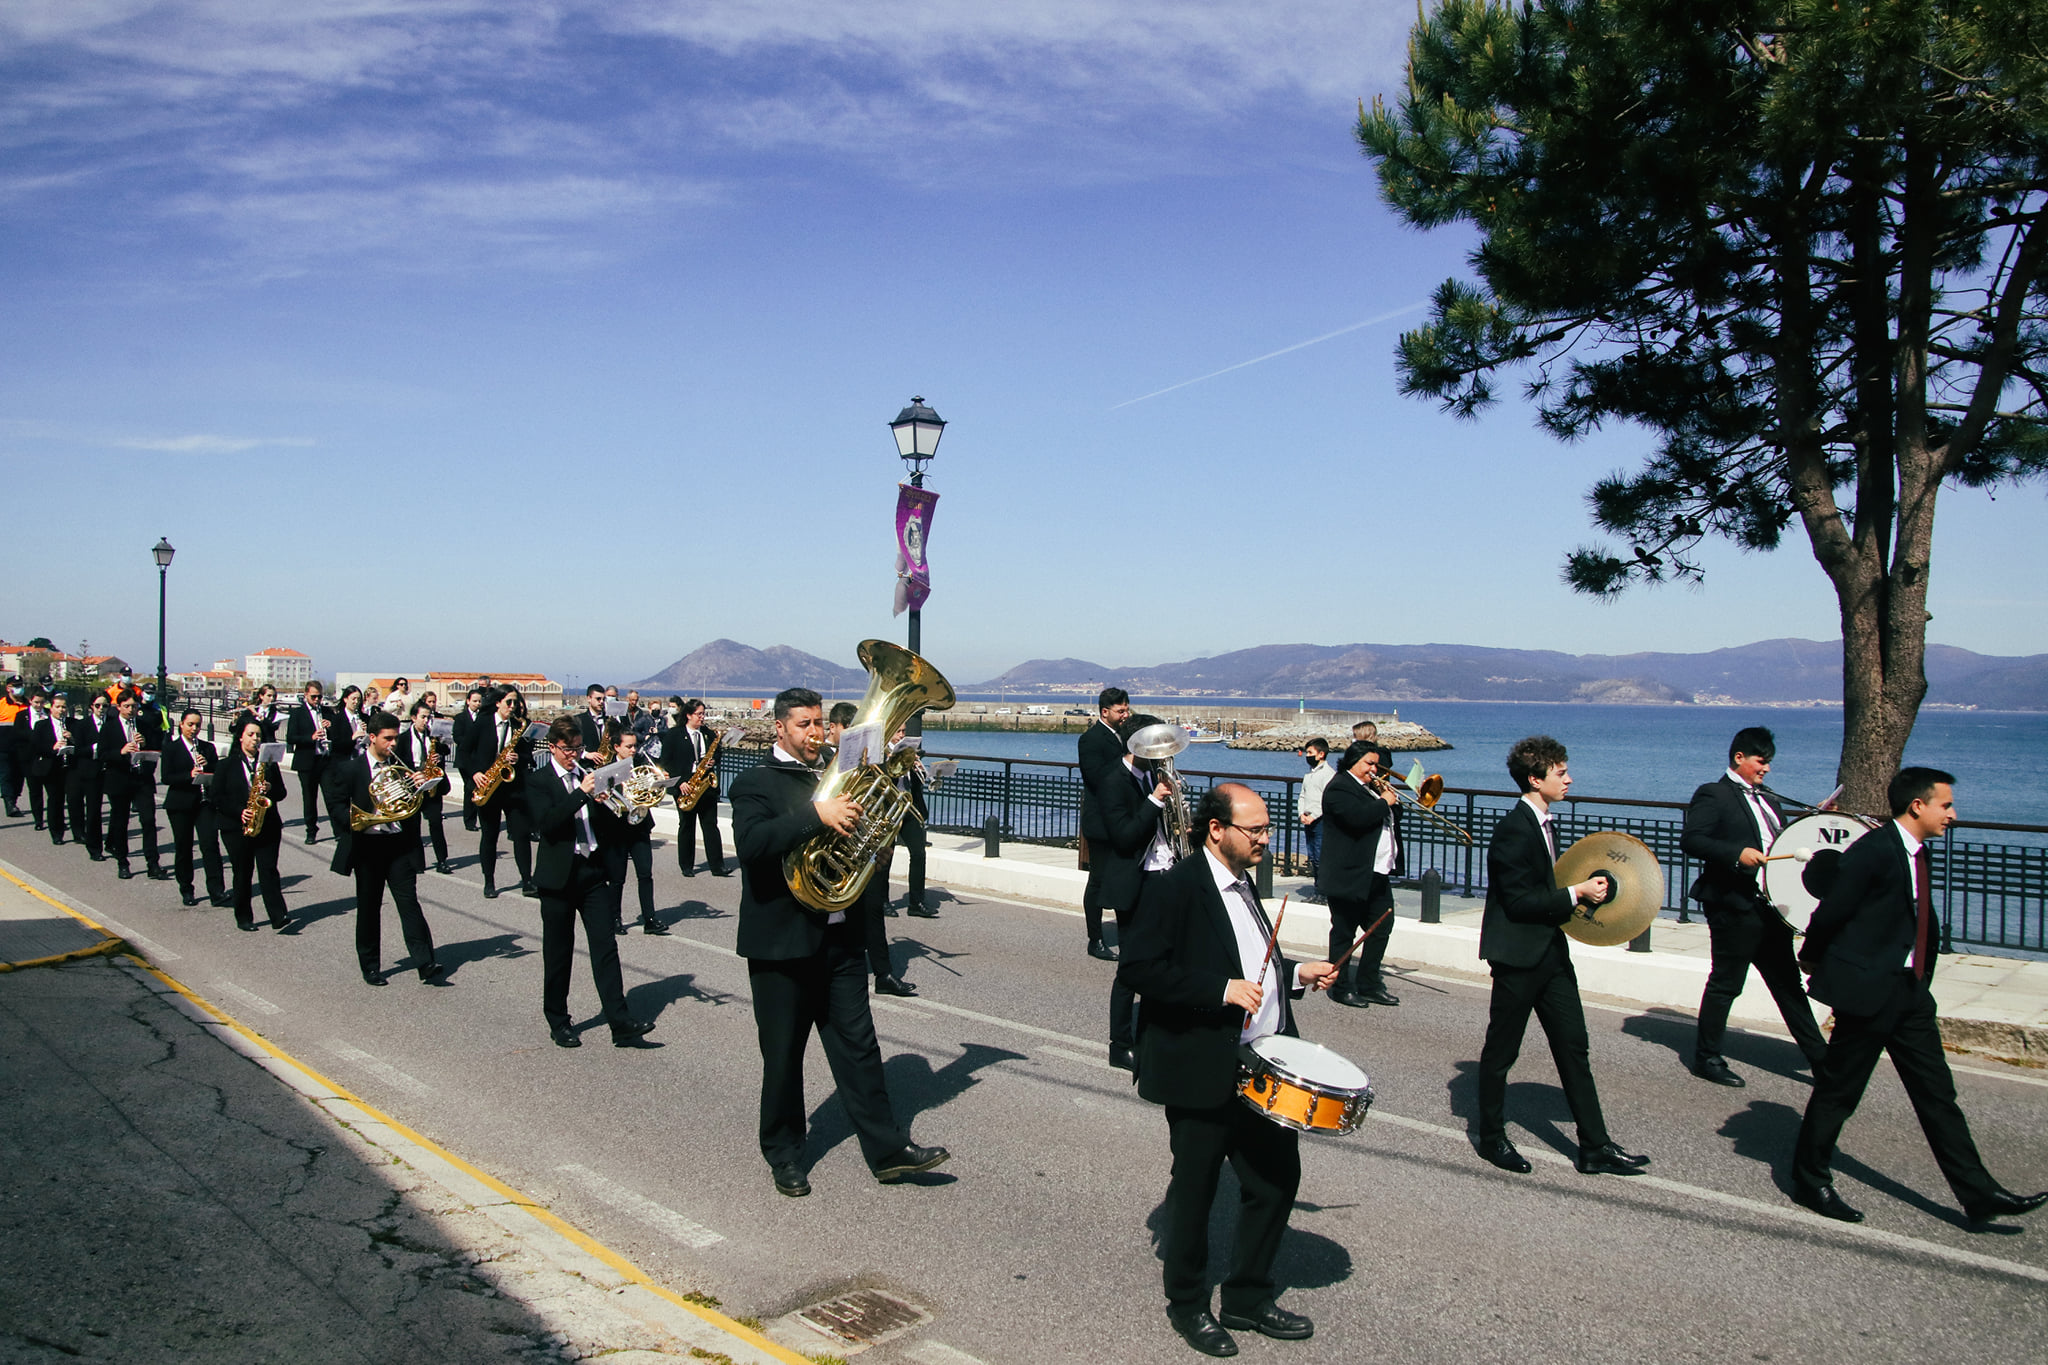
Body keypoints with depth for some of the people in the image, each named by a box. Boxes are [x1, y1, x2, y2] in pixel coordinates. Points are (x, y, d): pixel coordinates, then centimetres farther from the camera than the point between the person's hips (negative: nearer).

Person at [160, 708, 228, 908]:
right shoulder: (171, 748, 3)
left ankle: (217, 891, -11)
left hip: (205, 803, 1)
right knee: (183, 848, 5)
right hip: (180, 805, -1)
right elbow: (167, 778, -7)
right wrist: (189, 775, -23)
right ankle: (186, 890, 19)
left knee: (210, 844, -9)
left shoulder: (208, 748, 12)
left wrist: (208, 765, -12)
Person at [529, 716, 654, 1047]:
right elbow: (547, 824, -20)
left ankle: (621, 1023, -2)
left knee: (606, 947, -1)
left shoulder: (587, 776, 11)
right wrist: (581, 793, -27)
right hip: (559, 876, -4)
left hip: (593, 871, 4)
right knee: (558, 953, 8)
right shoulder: (538, 782, -4)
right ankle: (558, 1022, 23)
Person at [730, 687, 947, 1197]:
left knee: (858, 1043, 8)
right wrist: (817, 815, -31)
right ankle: (784, 1155, 23)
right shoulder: (755, 784, -6)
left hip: (840, 937, 5)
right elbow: (751, 843, -25)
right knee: (783, 1054, 8)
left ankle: (887, 1148, 13)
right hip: (782, 941, -5)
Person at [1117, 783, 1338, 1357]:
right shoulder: (1176, 888, -16)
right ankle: (1187, 1303, 29)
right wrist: (1223, 990, -25)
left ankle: (1250, 1297, 32)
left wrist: (1296, 974, 8)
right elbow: (1139, 968, -23)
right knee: (1195, 1188, 9)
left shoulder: (1243, 881, 12)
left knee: (1278, 1177, 13)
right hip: (1203, 1071, -8)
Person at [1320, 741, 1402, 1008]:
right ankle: (1340, 988, 14)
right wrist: (1384, 802, -15)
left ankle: (1369, 985, 24)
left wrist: (1393, 801, 1)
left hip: (1378, 875, 9)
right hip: (1350, 876, -9)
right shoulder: (1339, 788, -13)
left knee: (1382, 929, 13)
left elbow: (1394, 817, 20)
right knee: (1344, 933, 3)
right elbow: (1357, 817, -29)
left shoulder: (1371, 787, 17)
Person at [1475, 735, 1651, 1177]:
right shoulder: (1513, 829, -19)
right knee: (1501, 1050, 6)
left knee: (1574, 1047, 10)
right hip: (1518, 957, -9)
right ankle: (1492, 1138, 20)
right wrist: (1575, 893, -18)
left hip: (1550, 953, 9)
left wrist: (1582, 892, 6)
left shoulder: (1543, 824, 12)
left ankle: (1595, 1147, 16)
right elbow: (1518, 901, -22)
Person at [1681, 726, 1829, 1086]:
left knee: (1787, 983, 13)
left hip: (1770, 907, 8)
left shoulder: (1768, 801, 18)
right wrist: (1737, 853, -27)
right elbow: (1690, 839, -18)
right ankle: (1706, 1058, 13)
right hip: (1734, 907, -8)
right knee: (1726, 984, 1)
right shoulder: (1713, 795, -8)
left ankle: (1820, 1057, 19)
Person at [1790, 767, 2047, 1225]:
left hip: (1911, 991, 8)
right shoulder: (1873, 850, -18)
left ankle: (1978, 1192, 19)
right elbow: (1830, 912, -15)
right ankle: (1809, 1181, 17)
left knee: (1937, 1093, 12)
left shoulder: (1919, 855, 10)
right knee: (1838, 1091, 3)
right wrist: (1811, 959, -2)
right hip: (1868, 988, -8)